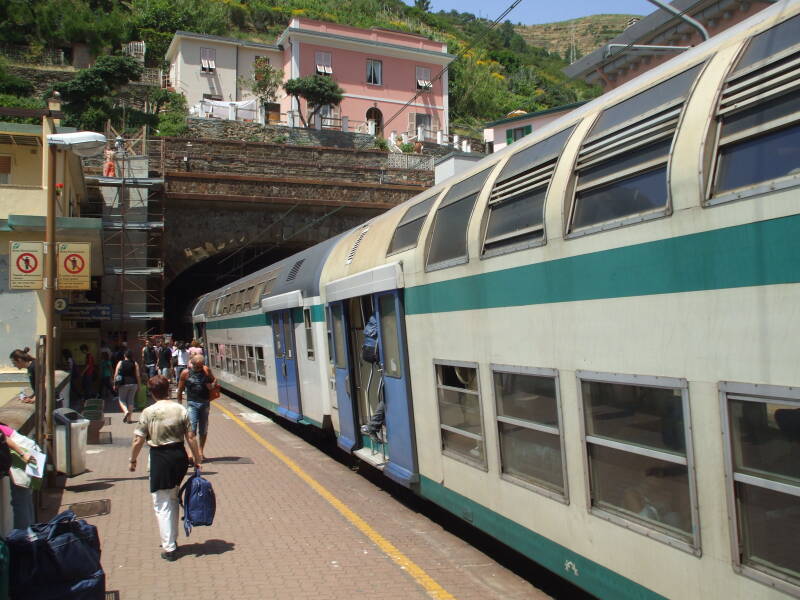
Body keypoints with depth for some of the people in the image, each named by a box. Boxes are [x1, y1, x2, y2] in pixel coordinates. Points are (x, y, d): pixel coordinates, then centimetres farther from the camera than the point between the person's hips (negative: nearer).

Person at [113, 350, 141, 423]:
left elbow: (116, 374, -3)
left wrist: (115, 384, 5)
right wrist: (138, 385, 6)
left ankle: (126, 411, -16)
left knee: (122, 400, 12)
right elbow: (138, 375, -1)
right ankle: (129, 418, 9)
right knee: (131, 400, 10)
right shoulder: (135, 364, 2)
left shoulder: (120, 363, 0)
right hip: (133, 383, 1)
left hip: (123, 384, -1)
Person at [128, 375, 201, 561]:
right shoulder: (180, 410, -3)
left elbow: (138, 441, -7)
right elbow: (191, 438, -2)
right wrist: (197, 459, 8)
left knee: (162, 504, 5)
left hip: (159, 457, -4)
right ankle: (172, 539, 33)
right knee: (173, 499, 21)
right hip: (179, 455, 4)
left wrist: (132, 460, 8)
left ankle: (169, 547, 6)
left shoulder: (148, 412, -9)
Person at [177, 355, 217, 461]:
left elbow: (214, 380, 18)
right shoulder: (186, 373, -4)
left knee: (203, 430, 10)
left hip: (205, 403, 3)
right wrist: (180, 404, 3)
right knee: (192, 428, -14)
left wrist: (212, 385, -5)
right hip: (192, 403, -2)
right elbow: (180, 390, 4)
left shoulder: (206, 370, 2)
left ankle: (201, 452, 23)